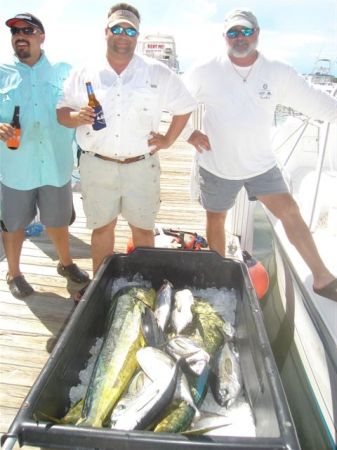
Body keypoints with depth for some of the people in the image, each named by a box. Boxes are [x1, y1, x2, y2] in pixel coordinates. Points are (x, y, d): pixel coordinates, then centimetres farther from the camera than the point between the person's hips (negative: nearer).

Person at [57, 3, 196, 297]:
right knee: (101, 229, 10)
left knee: (143, 229, 8)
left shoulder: (158, 73, 2)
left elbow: (184, 107, 11)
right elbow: (62, 113, 6)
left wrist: (169, 140, 3)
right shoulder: (84, 74, 4)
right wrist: (78, 117, -15)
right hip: (97, 166, 1)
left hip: (141, 166, 0)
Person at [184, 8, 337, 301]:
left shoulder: (279, 73, -3)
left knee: (289, 211, -5)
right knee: (216, 219, 11)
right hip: (216, 165, 0)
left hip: (261, 164, 1)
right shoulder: (206, 72, -7)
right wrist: (188, 132, -8)